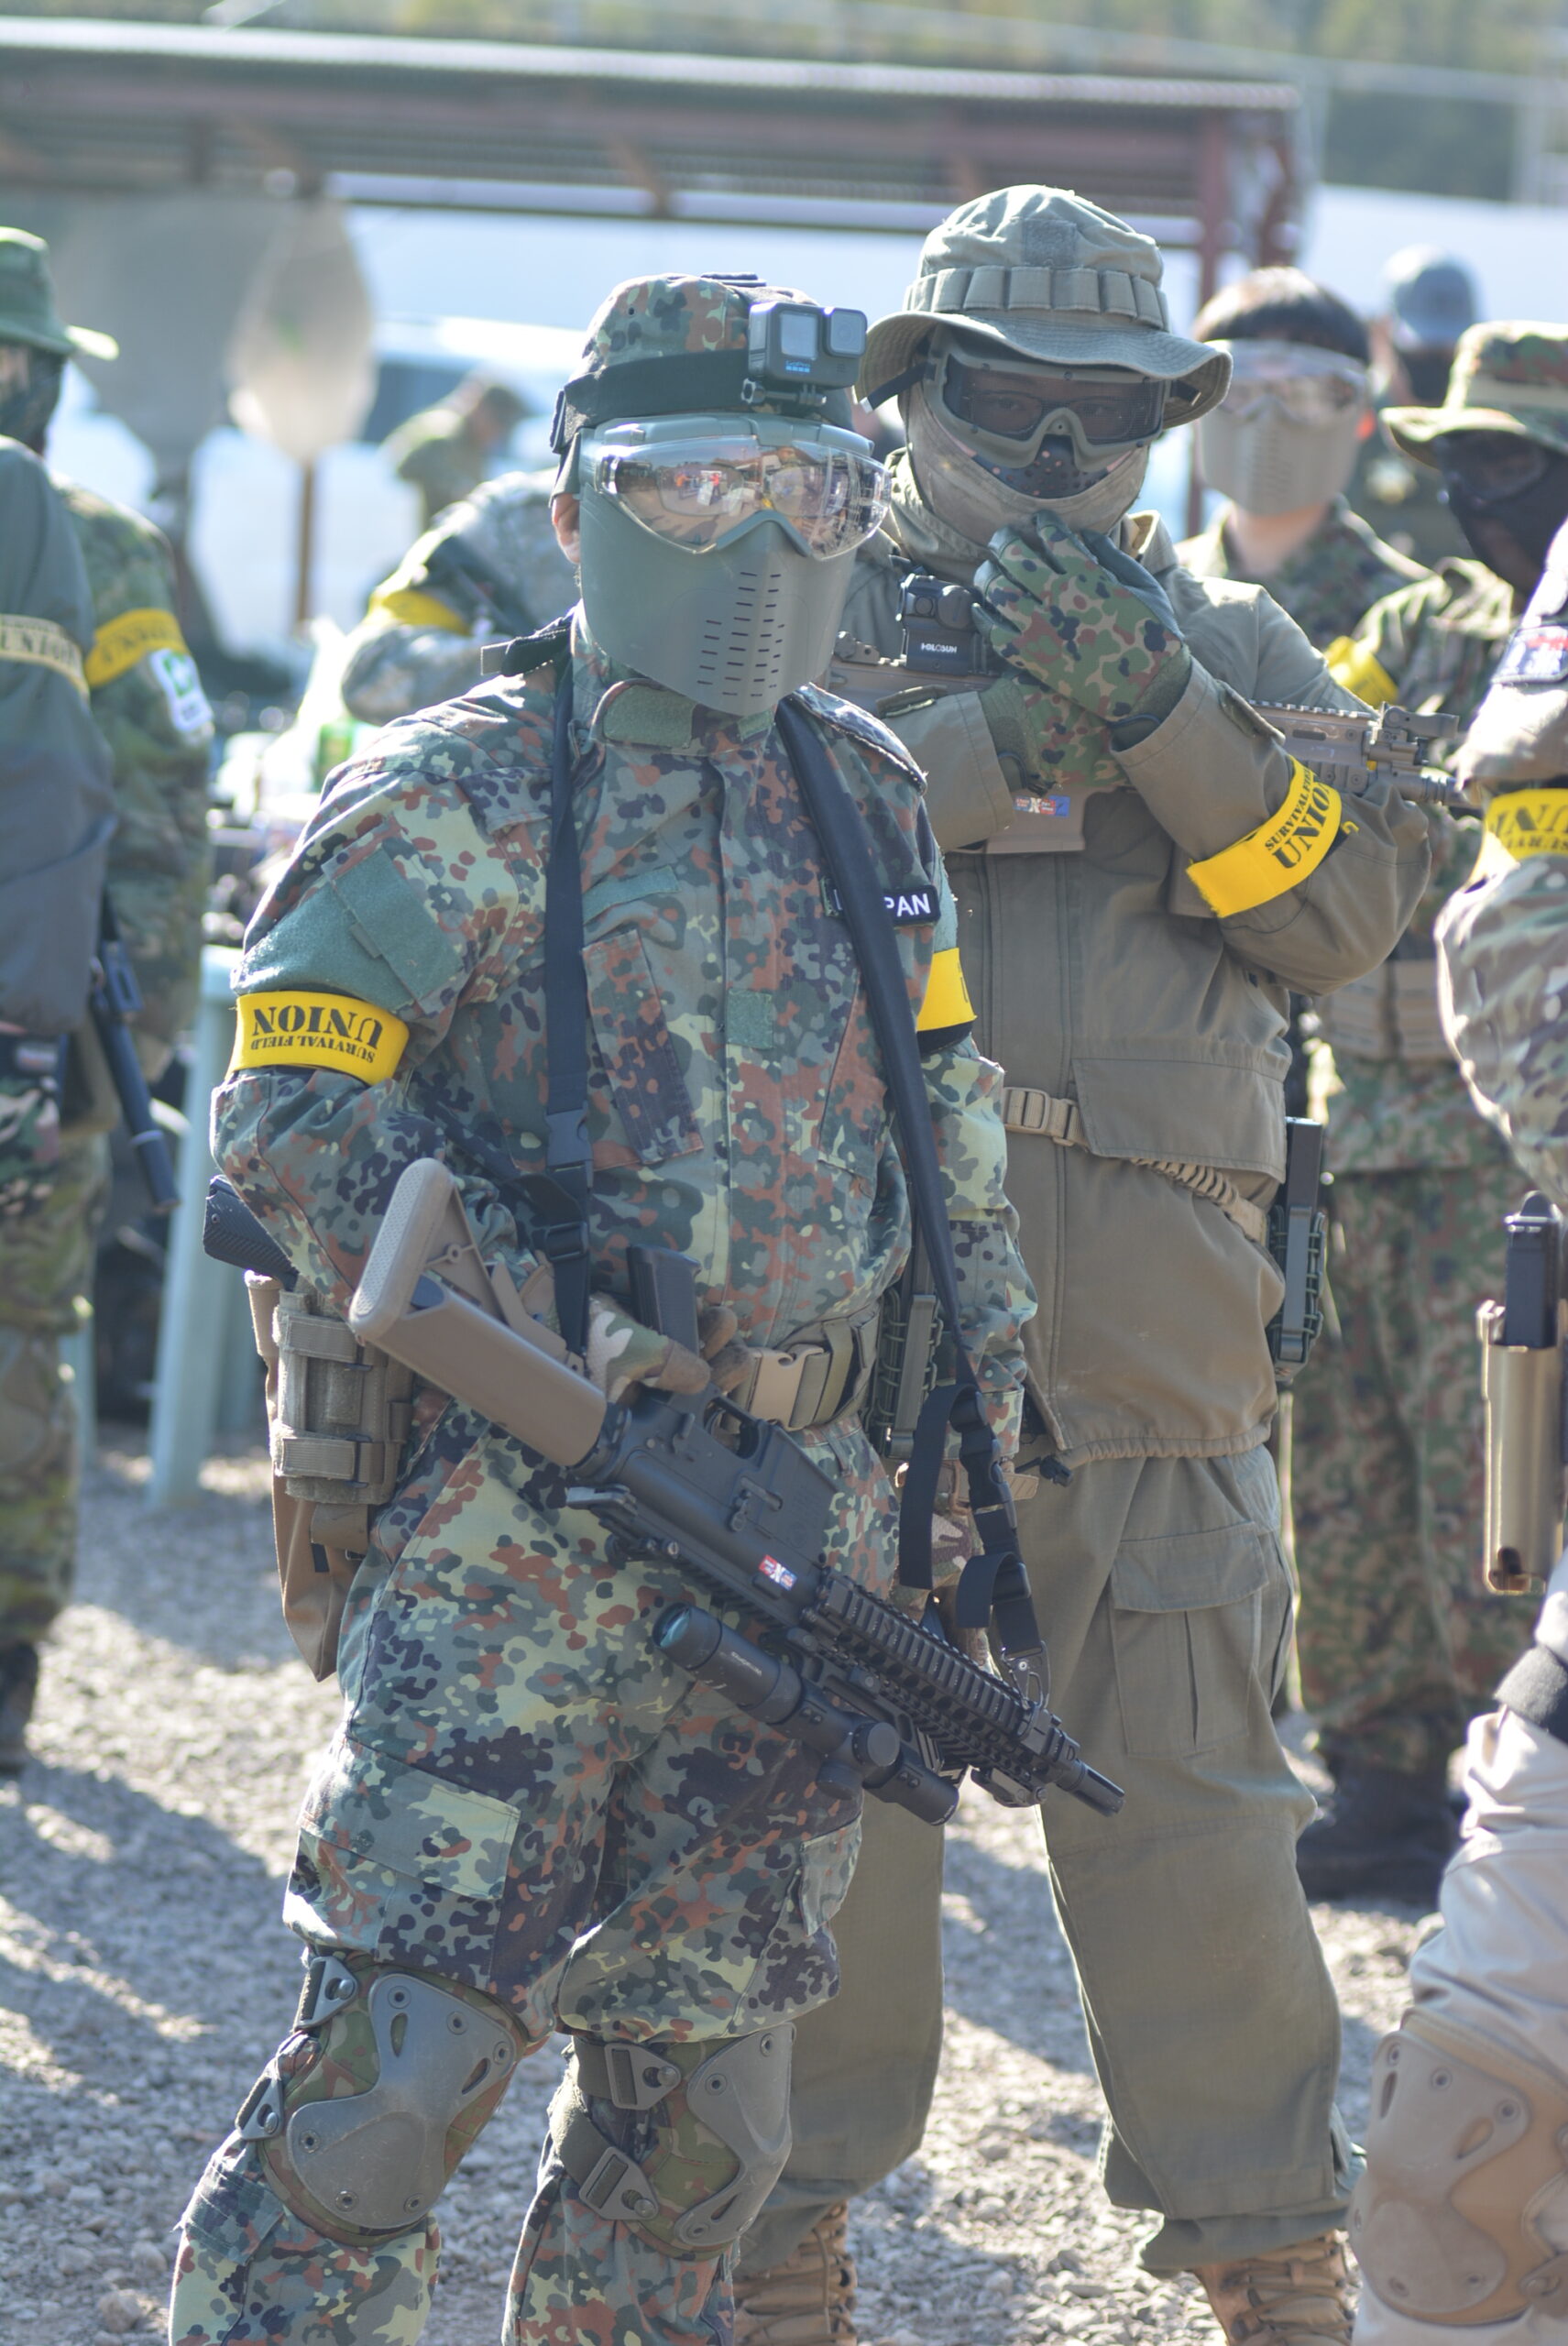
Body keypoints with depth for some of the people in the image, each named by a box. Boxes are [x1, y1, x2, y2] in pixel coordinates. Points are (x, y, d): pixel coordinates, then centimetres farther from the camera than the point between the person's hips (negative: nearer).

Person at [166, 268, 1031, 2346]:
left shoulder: (868, 798, 15)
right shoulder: (460, 801, -3)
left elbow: (953, 1137, 21)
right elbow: (291, 1109, -11)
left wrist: (991, 1409, 15)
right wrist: (536, 1338, -21)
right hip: (523, 1525, -6)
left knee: (707, 2075, 10)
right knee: (405, 2038, -11)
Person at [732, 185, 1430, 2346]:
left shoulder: (1227, 643, 13)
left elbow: (1351, 908, -1)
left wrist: (1158, 711, -13)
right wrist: (991, 739, -16)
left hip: (1147, 1333, 1)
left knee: (1189, 1797, 1)